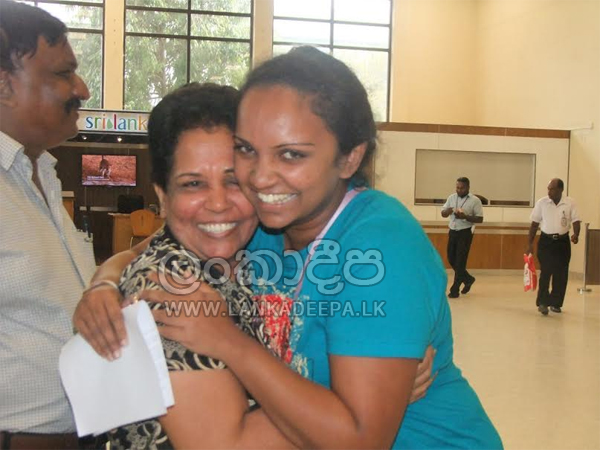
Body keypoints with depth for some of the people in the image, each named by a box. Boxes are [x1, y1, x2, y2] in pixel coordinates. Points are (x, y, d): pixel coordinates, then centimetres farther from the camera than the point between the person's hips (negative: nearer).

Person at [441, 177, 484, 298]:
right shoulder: (451, 197, 7)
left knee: (460, 261, -5)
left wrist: (465, 216, -21)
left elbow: (480, 219, -8)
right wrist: (447, 211, -13)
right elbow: (443, 213, 10)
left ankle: (455, 289, 1)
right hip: (453, 231, 5)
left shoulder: (475, 200, -7)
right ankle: (468, 279, 33)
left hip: (465, 232, -5)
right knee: (451, 258, 10)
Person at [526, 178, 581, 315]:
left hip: (562, 241, 1)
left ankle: (556, 303, 19)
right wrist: (530, 244, 0)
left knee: (561, 274, 6)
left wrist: (576, 234, -25)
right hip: (546, 241, -1)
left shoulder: (570, 203, -4)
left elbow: (576, 221, -4)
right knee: (545, 272, -11)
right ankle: (542, 302, -7)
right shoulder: (541, 202, -3)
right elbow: (534, 224, 2)